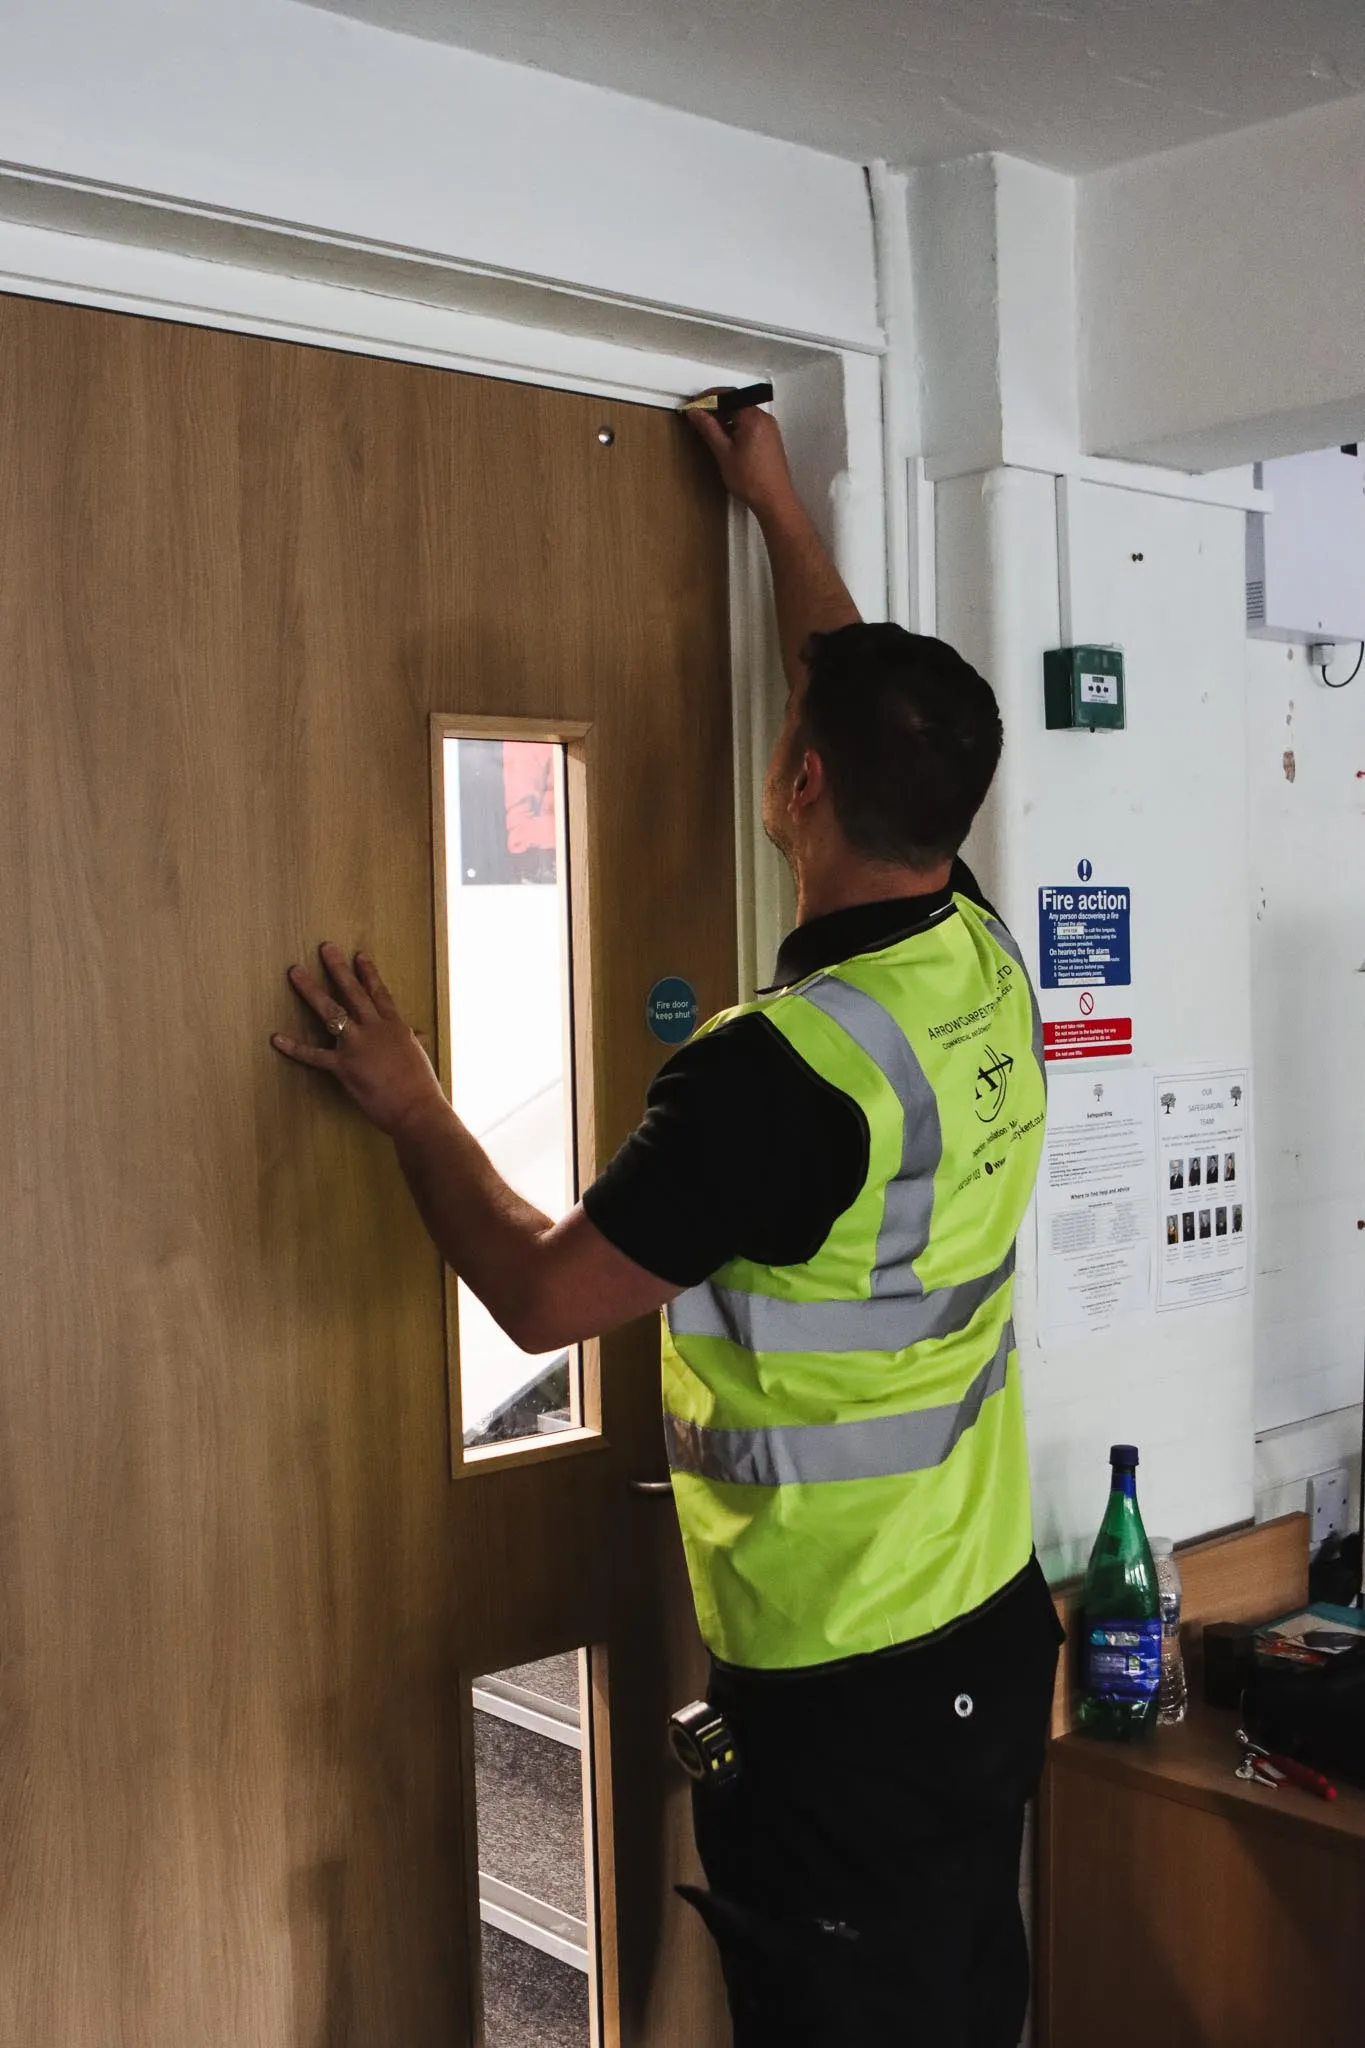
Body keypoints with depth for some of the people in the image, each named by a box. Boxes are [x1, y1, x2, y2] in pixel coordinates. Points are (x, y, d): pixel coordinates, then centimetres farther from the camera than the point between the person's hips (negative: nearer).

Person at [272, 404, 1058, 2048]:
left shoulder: (784, 1065, -27)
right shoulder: (983, 968, -3)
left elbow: (544, 1292, -18)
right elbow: (891, 731, 15)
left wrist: (409, 1107, -2)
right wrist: (777, 511, 24)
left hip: (843, 1684, -8)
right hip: (989, 1625, 8)